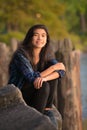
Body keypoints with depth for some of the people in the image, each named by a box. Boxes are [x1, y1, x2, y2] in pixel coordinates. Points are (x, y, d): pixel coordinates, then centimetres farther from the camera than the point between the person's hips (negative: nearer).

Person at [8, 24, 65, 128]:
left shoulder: (47, 53, -2)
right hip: (17, 96, -6)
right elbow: (32, 78, -27)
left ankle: (47, 110, -8)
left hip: (36, 93, 6)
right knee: (43, 86, -29)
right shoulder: (21, 54, -22)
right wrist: (53, 67, -20)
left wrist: (44, 78, -33)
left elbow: (61, 71, -14)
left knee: (52, 76, -13)